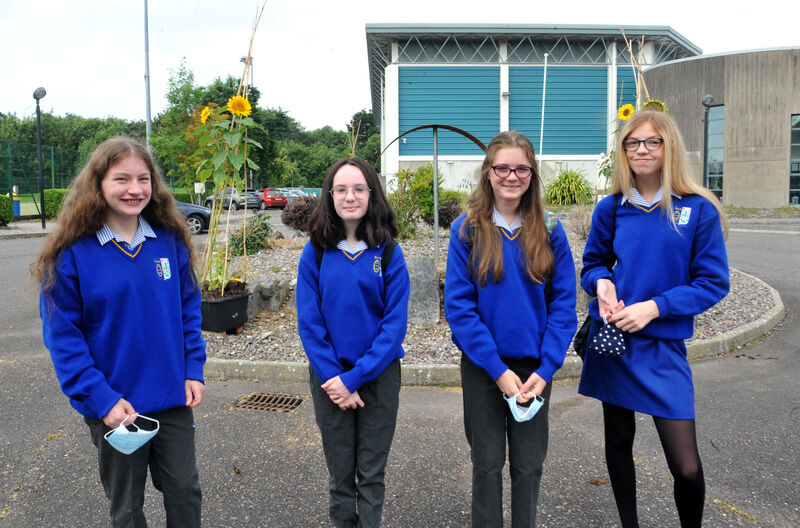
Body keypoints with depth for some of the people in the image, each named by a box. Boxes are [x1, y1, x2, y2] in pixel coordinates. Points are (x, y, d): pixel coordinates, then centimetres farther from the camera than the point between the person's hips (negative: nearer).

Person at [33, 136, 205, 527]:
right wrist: (101, 399, -17)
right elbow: (63, 337, -11)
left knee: (184, 491, 16)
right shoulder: (71, 254, -13)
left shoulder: (171, 241, -3)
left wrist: (193, 370, -3)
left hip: (173, 398, 2)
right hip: (114, 405, -2)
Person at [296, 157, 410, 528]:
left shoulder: (388, 253, -7)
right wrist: (332, 378, -13)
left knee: (372, 473, 11)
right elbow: (309, 322, -5)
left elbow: (395, 323, -10)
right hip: (330, 376, 1)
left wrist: (354, 378, -16)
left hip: (379, 375, -1)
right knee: (340, 473, 14)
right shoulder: (316, 253, -4)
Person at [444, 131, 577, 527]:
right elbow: (458, 306, -11)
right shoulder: (467, 230, -7)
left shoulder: (549, 230, -2)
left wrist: (546, 369, -12)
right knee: (487, 462, 12)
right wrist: (498, 369, -16)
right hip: (483, 367, -1)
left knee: (529, 464, 14)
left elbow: (563, 304, -2)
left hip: (535, 366, 2)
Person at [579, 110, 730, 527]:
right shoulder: (611, 208, 1)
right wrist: (601, 282, -10)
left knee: (687, 466, -5)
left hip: (662, 350, -2)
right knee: (618, 442, 15)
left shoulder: (699, 210, -6)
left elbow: (713, 283, -5)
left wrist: (655, 307, -16)